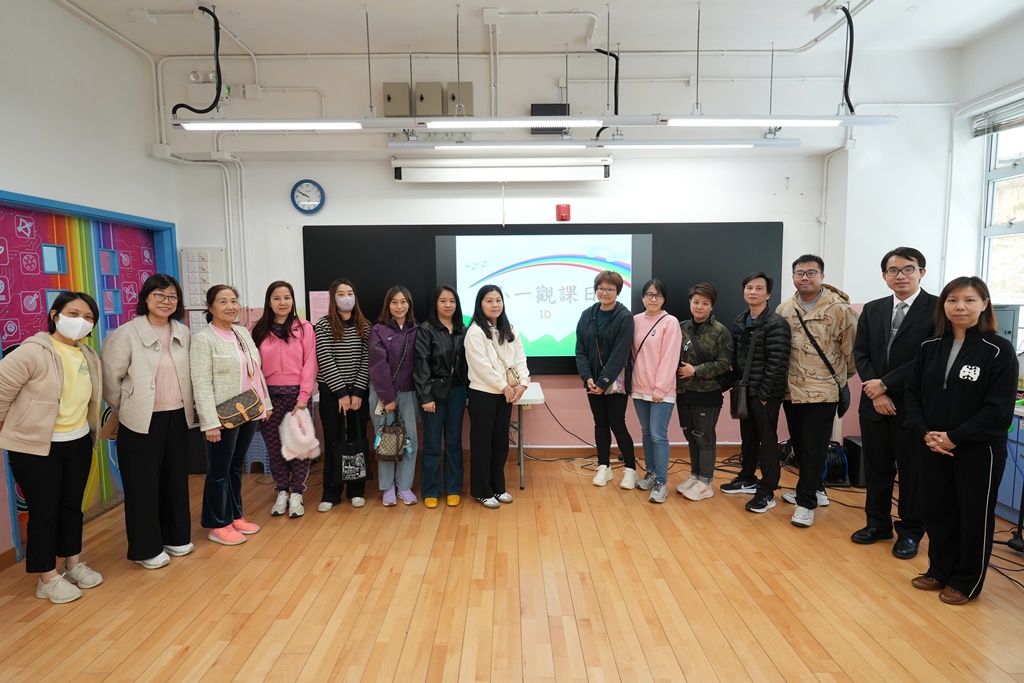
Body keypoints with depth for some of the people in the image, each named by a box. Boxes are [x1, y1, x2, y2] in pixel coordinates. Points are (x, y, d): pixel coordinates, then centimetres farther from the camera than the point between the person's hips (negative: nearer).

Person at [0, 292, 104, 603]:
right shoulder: (32, 352, -19)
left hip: (78, 443, 6)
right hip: (35, 449, -6)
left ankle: (74, 563, 33)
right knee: (44, 512, 4)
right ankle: (48, 578, 20)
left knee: (73, 506, 17)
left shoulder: (89, 356, 3)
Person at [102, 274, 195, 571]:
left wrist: (188, 405, 10)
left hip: (177, 418, 5)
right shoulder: (126, 334, -10)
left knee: (176, 479, 14)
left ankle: (176, 537, 30)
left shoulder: (184, 333, 5)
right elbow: (110, 379, -7)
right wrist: (125, 410, 1)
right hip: (141, 422, -5)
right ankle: (146, 549, 20)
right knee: (143, 485, 5)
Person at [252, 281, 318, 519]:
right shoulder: (259, 331, 5)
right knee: (274, 447, 8)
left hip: (297, 394, -2)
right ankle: (281, 493, 21)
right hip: (269, 395, 2)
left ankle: (296, 494, 14)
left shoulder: (304, 328, -1)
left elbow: (309, 364, -4)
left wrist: (304, 396, -10)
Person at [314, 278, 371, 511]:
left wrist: (357, 392, -9)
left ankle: (356, 490, 19)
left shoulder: (364, 327, 4)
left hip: (359, 392, 2)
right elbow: (326, 361, -10)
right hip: (331, 392, -2)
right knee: (333, 441, 4)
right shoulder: (323, 325, -3)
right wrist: (342, 392, -14)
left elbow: (366, 361, -1)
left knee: (357, 440, 7)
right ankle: (331, 493, 15)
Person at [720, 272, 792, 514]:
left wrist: (764, 393, -17)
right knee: (747, 437, 18)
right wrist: (736, 384, 9)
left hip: (766, 393, -7)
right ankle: (747, 478, 34)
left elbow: (777, 363, -17)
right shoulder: (740, 321, 9)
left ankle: (767, 492, 11)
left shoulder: (776, 323, -14)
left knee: (767, 440, 1)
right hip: (744, 391, 7)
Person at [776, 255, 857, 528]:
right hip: (792, 390, 5)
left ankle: (806, 502, 13)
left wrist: (844, 376, 8)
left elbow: (851, 347, -4)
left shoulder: (839, 308, -11)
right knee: (799, 445, 15)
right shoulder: (784, 309, 3)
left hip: (823, 391, -5)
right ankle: (815, 491, 34)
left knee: (814, 448, 0)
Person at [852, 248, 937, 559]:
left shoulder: (937, 308, -6)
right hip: (874, 403, 4)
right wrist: (876, 393, -8)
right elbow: (861, 353, 4)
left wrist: (886, 384, -14)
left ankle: (910, 531, 24)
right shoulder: (872, 310, 8)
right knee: (876, 467, 13)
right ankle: (878, 522, 29)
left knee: (912, 470, 8)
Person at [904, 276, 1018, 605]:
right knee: (938, 510, 14)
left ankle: (966, 582, 26)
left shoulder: (999, 350, -10)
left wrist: (954, 438, -17)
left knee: (974, 516, 10)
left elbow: (999, 408, -14)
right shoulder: (930, 347, 4)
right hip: (932, 448, 4)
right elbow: (913, 393, 5)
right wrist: (924, 433, -8)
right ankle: (939, 571, 32)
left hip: (978, 450, -4)